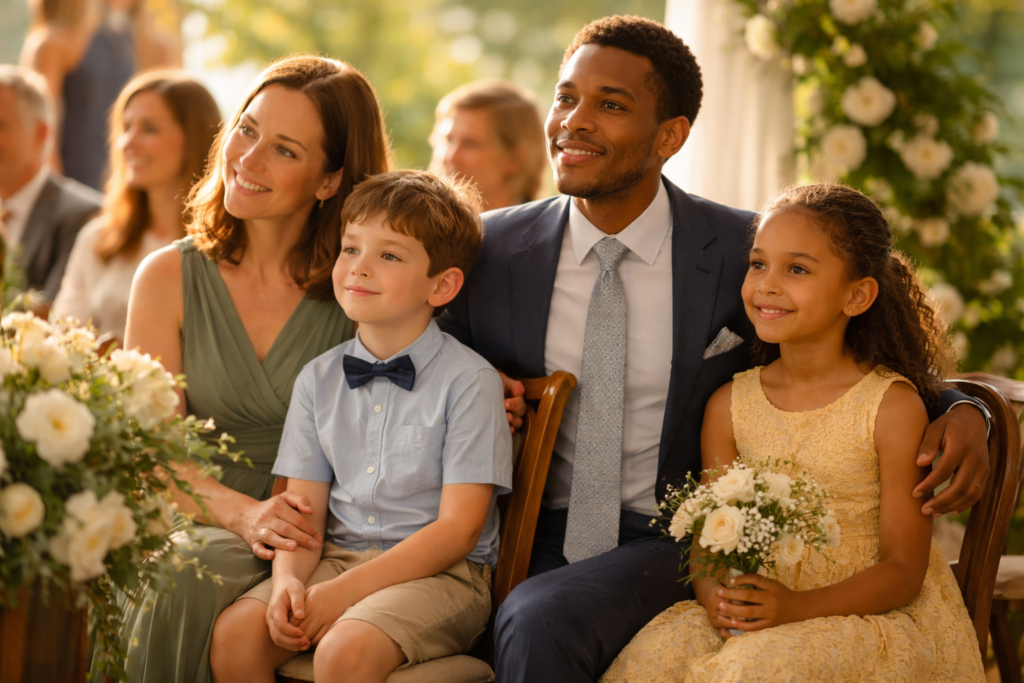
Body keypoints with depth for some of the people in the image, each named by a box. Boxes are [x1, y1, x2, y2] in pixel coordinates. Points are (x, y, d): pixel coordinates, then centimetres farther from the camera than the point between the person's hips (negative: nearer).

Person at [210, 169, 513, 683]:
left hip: (439, 571, -5)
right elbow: (304, 510, 8)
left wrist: (343, 592, -18)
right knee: (233, 635, -20)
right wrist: (288, 580, -15)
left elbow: (457, 529, -12)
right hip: (337, 558, 5)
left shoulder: (470, 382, -7)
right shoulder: (319, 380, 11)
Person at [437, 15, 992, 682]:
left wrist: (960, 412, -11)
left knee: (540, 621, -32)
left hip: (674, 546, -2)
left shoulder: (745, 252, -3)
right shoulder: (494, 247, 2)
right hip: (538, 544, 2)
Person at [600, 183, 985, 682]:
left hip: (877, 615, -4)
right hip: (750, 607, 4)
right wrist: (713, 594, -16)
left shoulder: (893, 406, -7)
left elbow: (903, 571, -8)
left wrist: (798, 606, -23)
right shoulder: (729, 406, 6)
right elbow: (706, 540, 9)